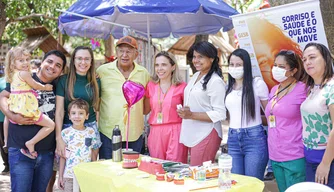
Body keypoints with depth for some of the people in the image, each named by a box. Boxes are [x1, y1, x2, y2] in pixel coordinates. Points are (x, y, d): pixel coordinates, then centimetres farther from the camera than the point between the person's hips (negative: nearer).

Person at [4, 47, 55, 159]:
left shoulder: (12, 74, 12)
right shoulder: (24, 73, -13)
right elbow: (36, 86, -4)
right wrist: (46, 87, 15)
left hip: (15, 109, 9)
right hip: (27, 110, -9)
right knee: (51, 125, -6)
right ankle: (31, 143, -9)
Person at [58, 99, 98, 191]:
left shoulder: (91, 132, 3)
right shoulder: (65, 133, -2)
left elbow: (93, 155, 10)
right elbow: (63, 157, 2)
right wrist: (60, 176, 3)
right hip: (69, 176, -1)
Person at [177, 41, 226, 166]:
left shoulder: (216, 82, -13)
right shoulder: (195, 76, 12)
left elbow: (220, 114, -16)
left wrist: (191, 115, -20)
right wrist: (184, 113, 8)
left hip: (206, 135, -8)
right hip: (192, 134, 8)